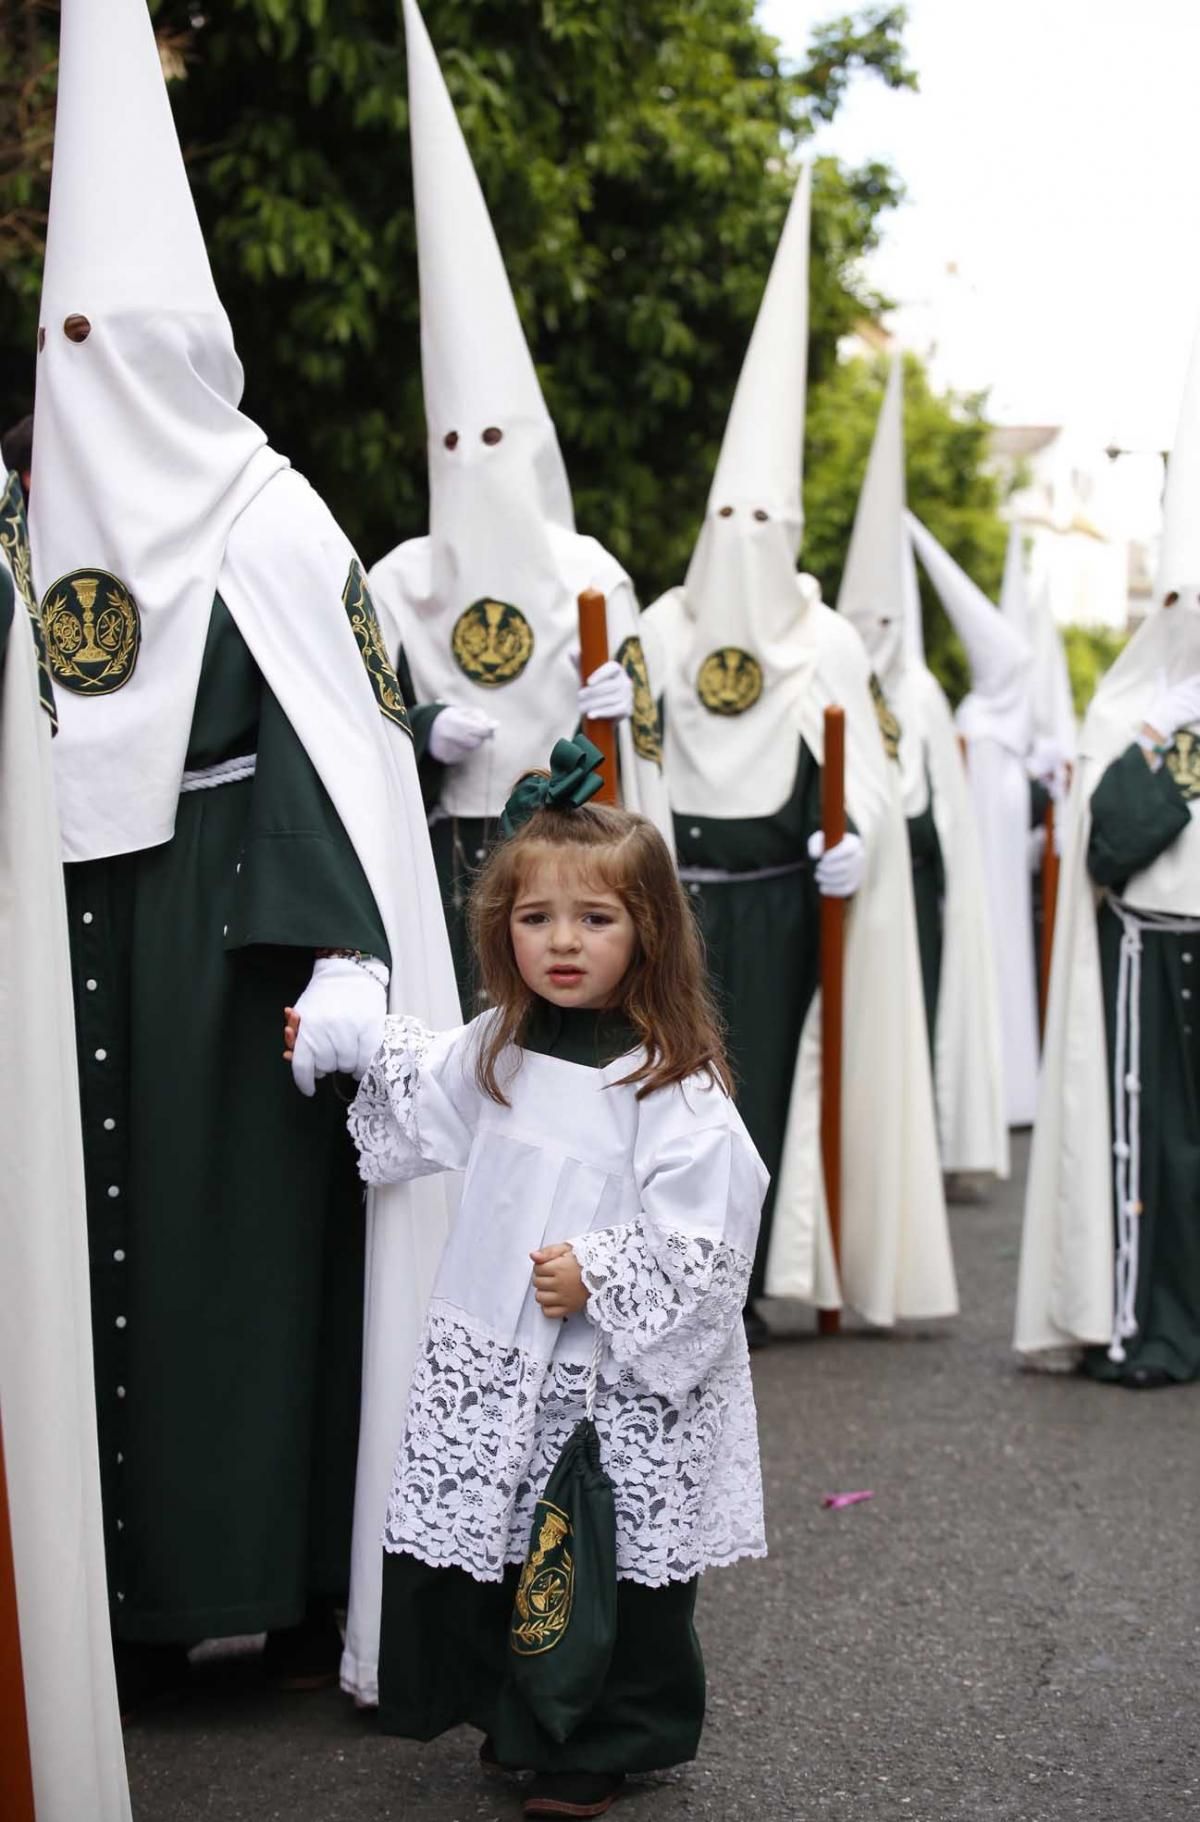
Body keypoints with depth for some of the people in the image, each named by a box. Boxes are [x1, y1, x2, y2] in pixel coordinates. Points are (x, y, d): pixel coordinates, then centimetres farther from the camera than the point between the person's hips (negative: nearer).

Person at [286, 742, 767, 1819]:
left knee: (618, 1554, 3)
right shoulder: (496, 1052, 6)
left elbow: (705, 1238, -17)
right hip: (495, 1360, 6)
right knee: (482, 1536, 9)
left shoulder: (674, 1083, -15)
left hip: (626, 1377, -6)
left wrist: (600, 1278, -21)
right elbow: (422, 1107, 28)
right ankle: (521, 1719, 29)